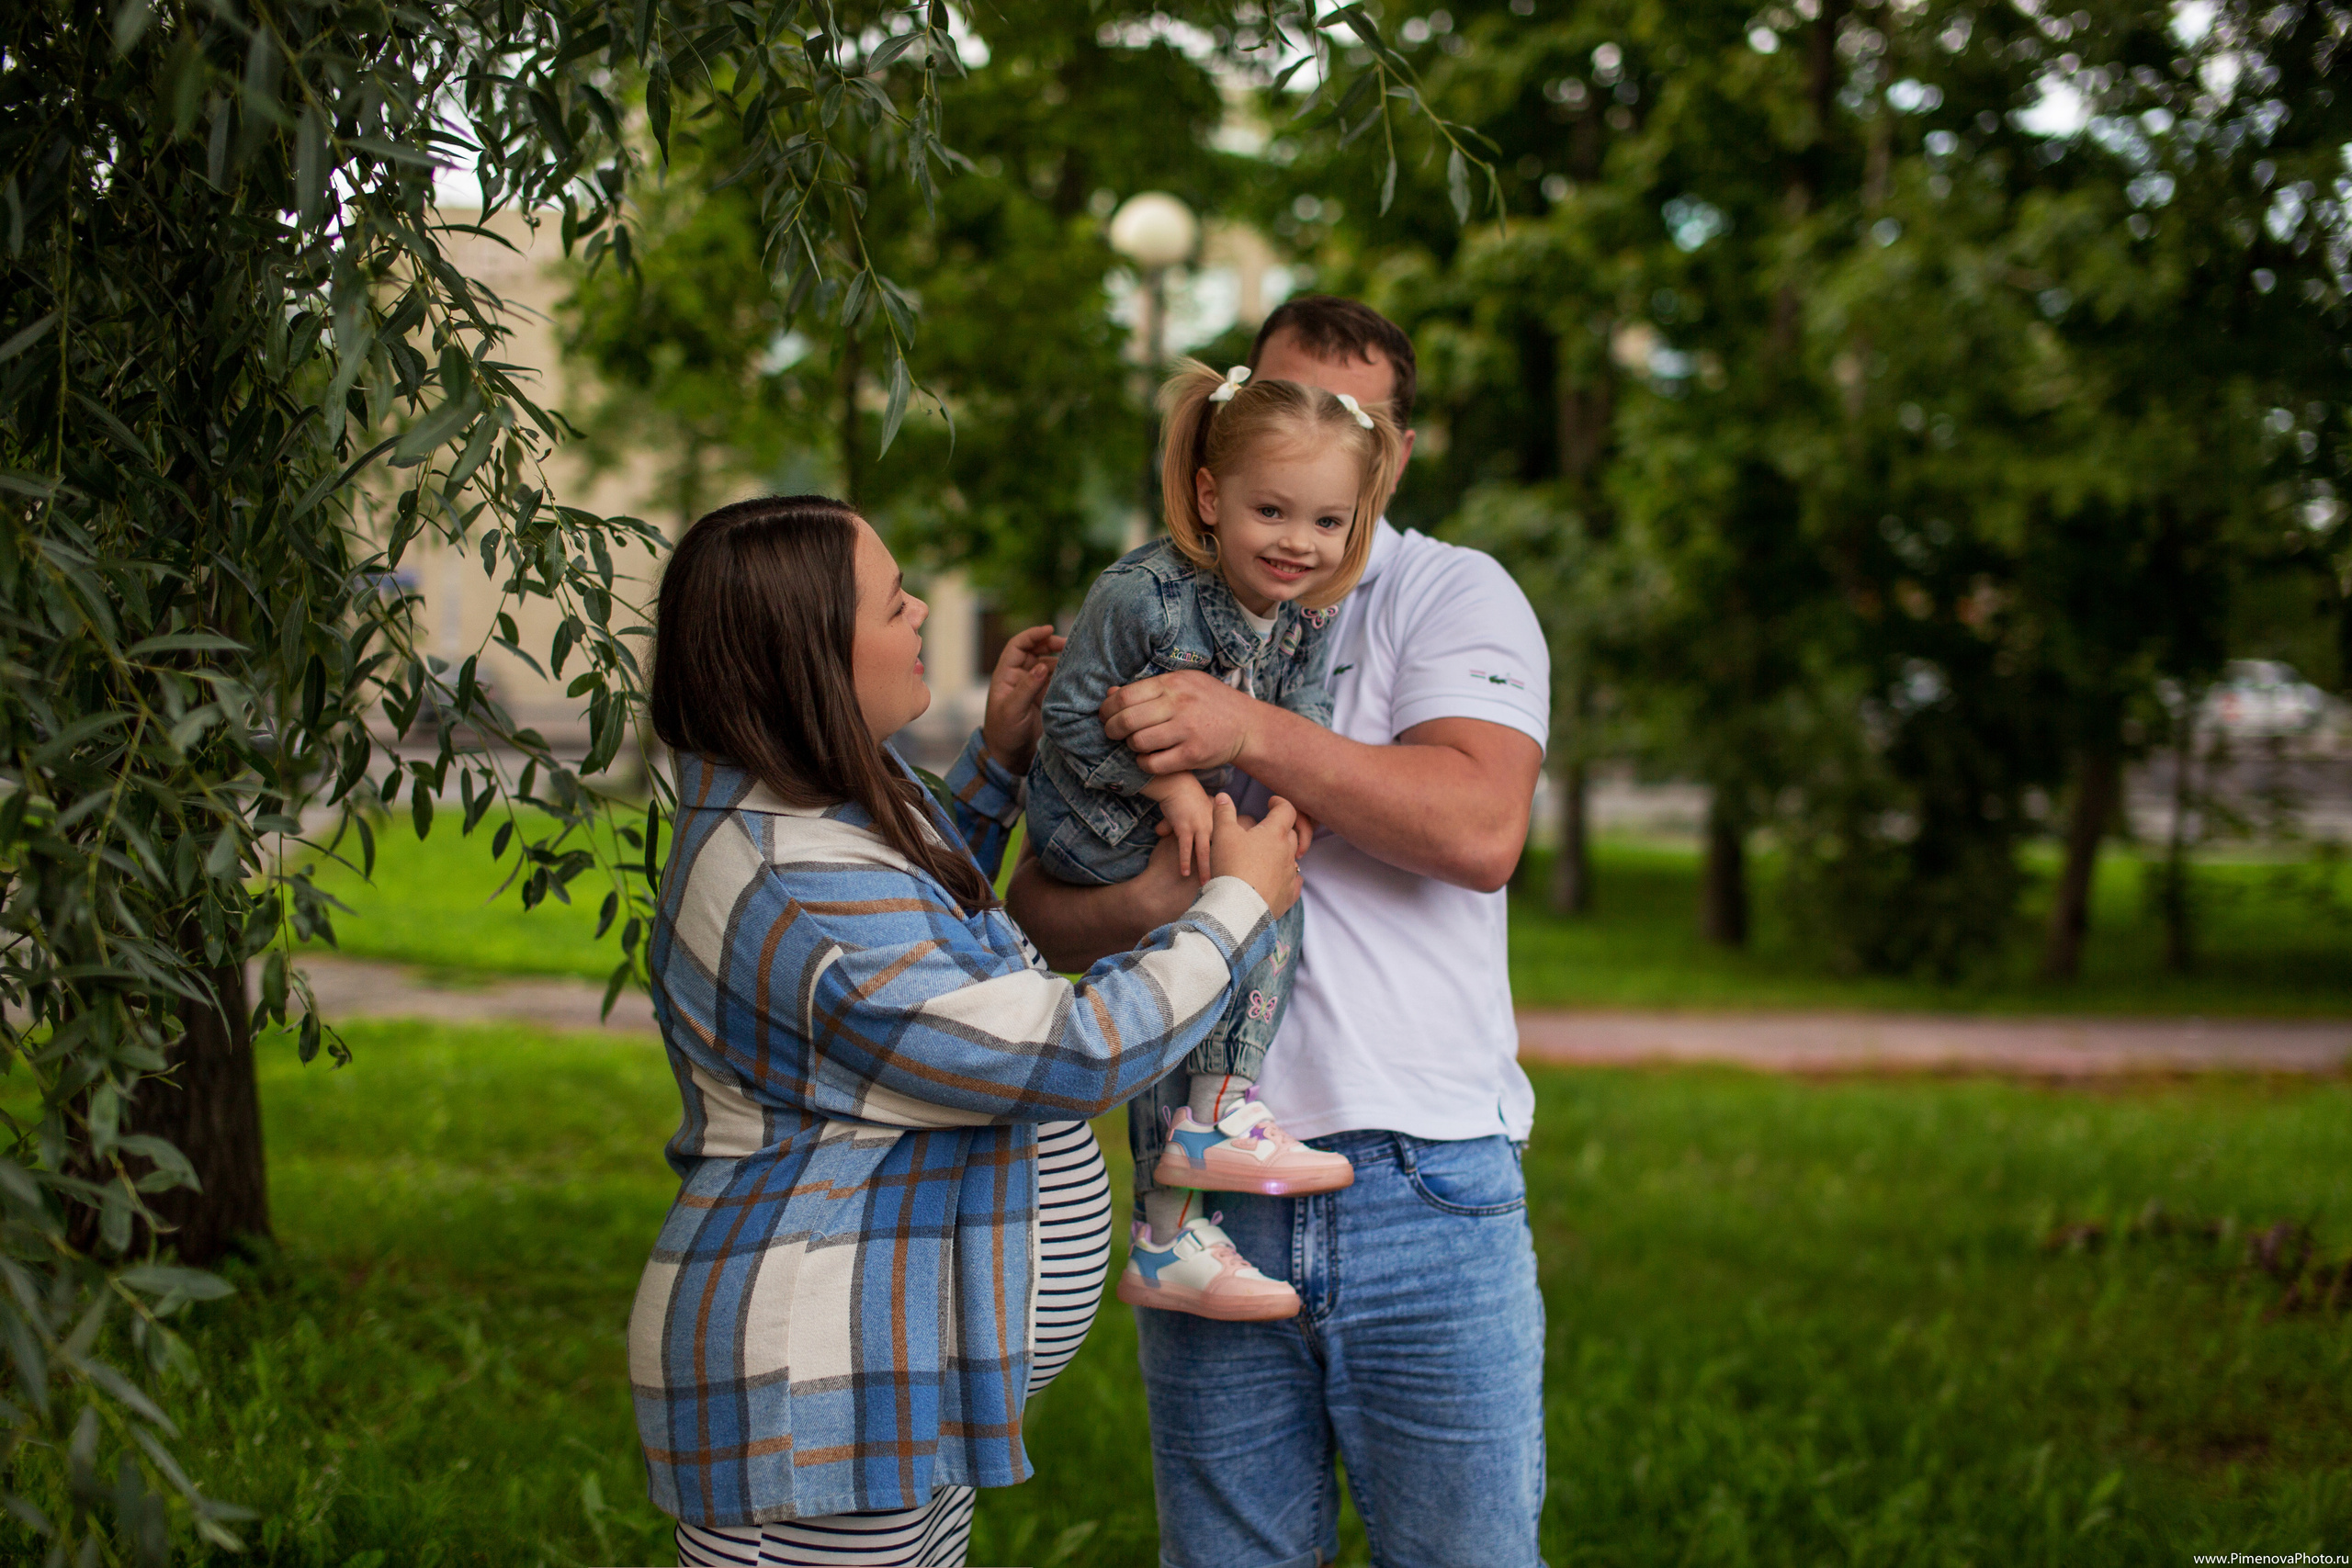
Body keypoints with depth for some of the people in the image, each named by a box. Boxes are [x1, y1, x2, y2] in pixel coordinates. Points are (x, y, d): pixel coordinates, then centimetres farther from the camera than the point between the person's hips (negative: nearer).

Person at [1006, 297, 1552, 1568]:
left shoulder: (1452, 594, 4)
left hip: (1422, 1189, -3)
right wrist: (1139, 900, -11)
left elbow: (1480, 828, -15)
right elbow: (1038, 905, 11)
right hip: (1203, 1195, 3)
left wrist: (1251, 730, -21)